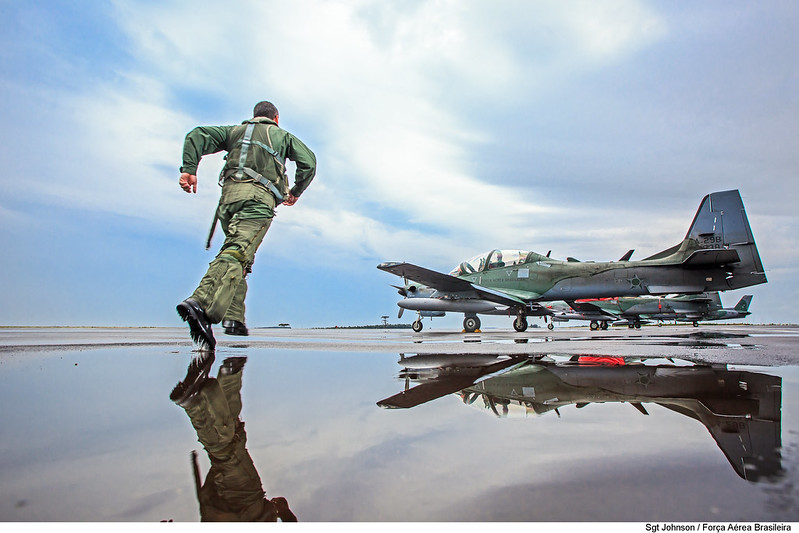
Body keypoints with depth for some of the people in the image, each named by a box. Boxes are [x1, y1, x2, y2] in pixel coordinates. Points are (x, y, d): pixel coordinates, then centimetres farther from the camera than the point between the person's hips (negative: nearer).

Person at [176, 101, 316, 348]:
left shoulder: (236, 130, 31)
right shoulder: (283, 135, 26)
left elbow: (197, 135, 16)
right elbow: (308, 162, 12)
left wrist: (189, 169, 4)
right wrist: (295, 192, 25)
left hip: (229, 194, 4)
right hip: (259, 197, -4)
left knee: (237, 252, 12)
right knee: (237, 253, -22)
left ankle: (234, 317, 2)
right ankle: (202, 303, -44)